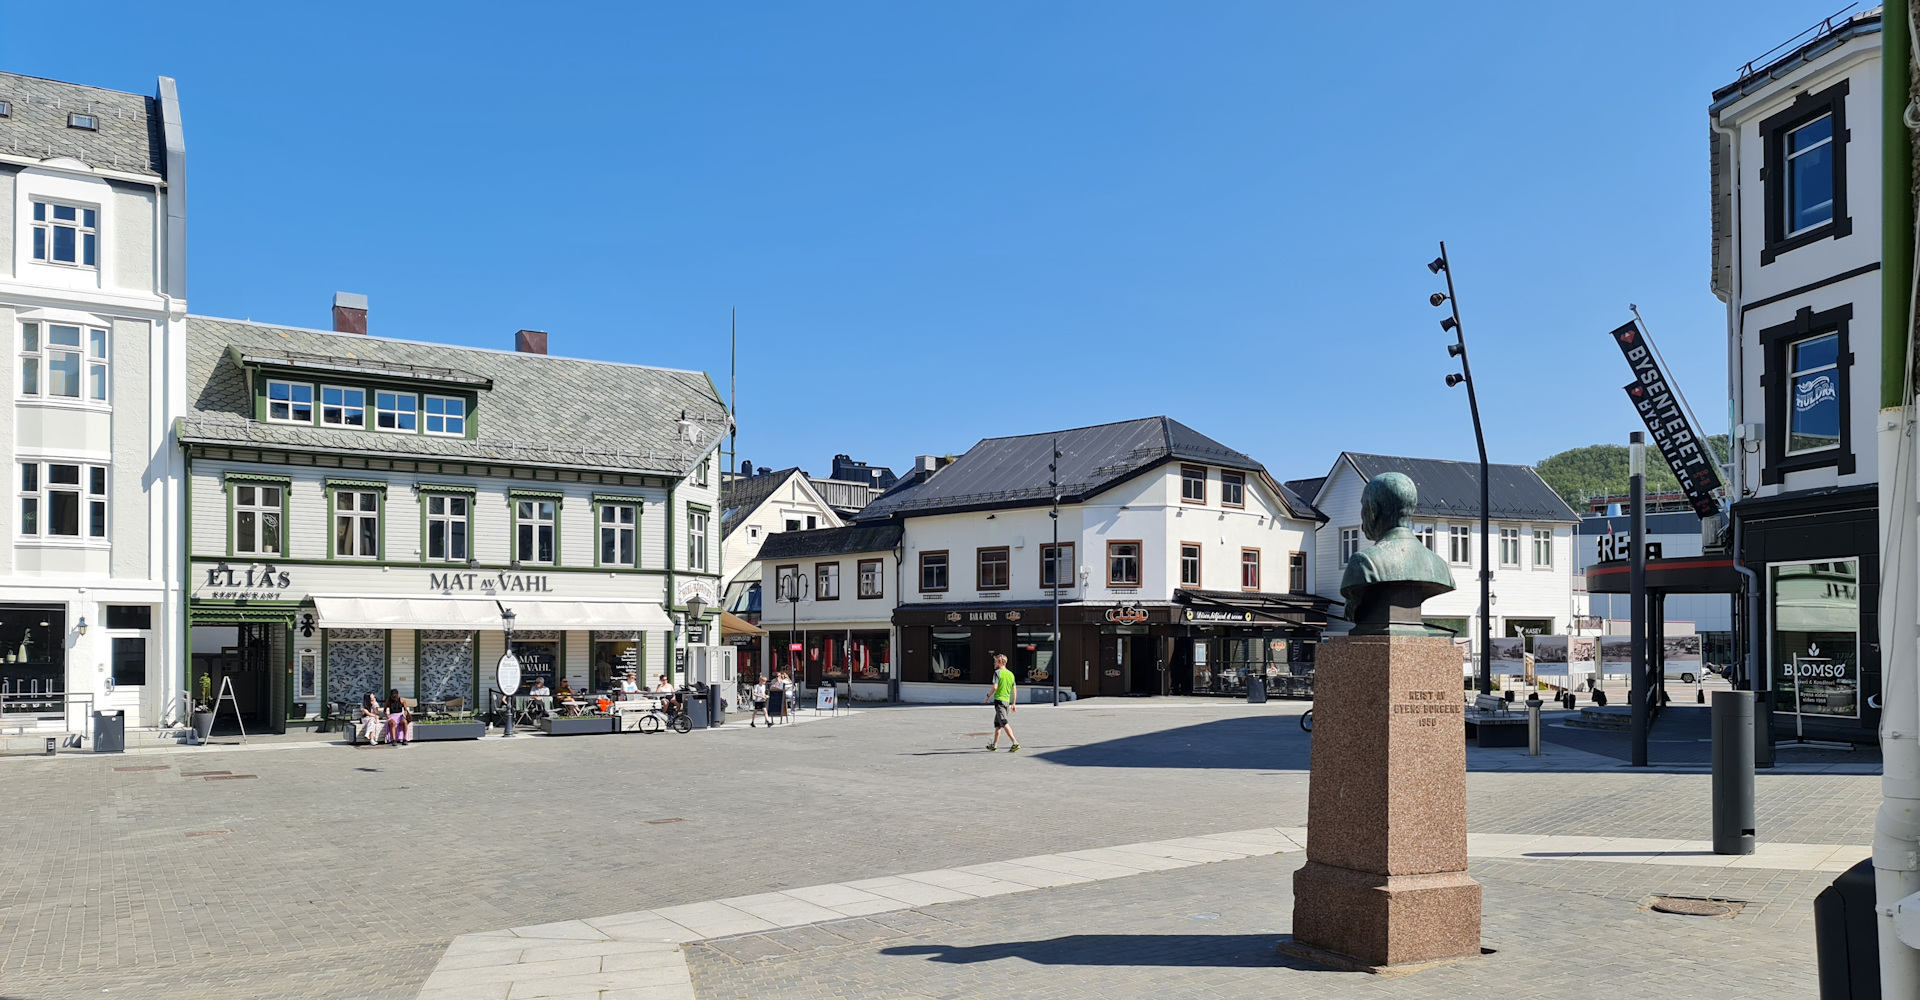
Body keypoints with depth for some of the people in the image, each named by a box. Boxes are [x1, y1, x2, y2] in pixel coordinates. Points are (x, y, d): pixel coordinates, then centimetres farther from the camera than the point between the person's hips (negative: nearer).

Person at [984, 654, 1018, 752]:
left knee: (1004, 723, -11)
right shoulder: (1010, 674, 13)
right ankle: (994, 745, 23)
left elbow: (995, 687, -16)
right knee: (997, 724, 17)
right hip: (1007, 701, 7)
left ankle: (1015, 743, -22)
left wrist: (988, 695, 0)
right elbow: (1014, 690, 12)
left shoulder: (997, 672, -7)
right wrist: (1013, 704, 17)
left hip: (999, 700, -7)